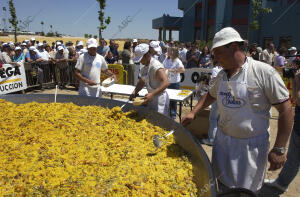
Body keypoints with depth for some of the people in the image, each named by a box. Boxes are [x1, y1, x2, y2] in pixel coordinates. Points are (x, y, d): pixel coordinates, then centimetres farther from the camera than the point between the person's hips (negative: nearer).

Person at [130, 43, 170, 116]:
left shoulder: (156, 66, -20)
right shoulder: (144, 68, 9)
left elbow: (166, 82, -32)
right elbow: (141, 82, 21)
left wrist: (152, 94, -40)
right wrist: (135, 92, 3)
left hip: (159, 99, -9)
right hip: (151, 99, 9)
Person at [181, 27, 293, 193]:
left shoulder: (264, 72, -17)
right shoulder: (222, 75, 3)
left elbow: (286, 109, -15)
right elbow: (211, 95, 21)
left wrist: (279, 150, -15)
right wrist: (193, 113, 9)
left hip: (250, 146, -5)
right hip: (223, 141, 6)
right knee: (223, 186, 19)